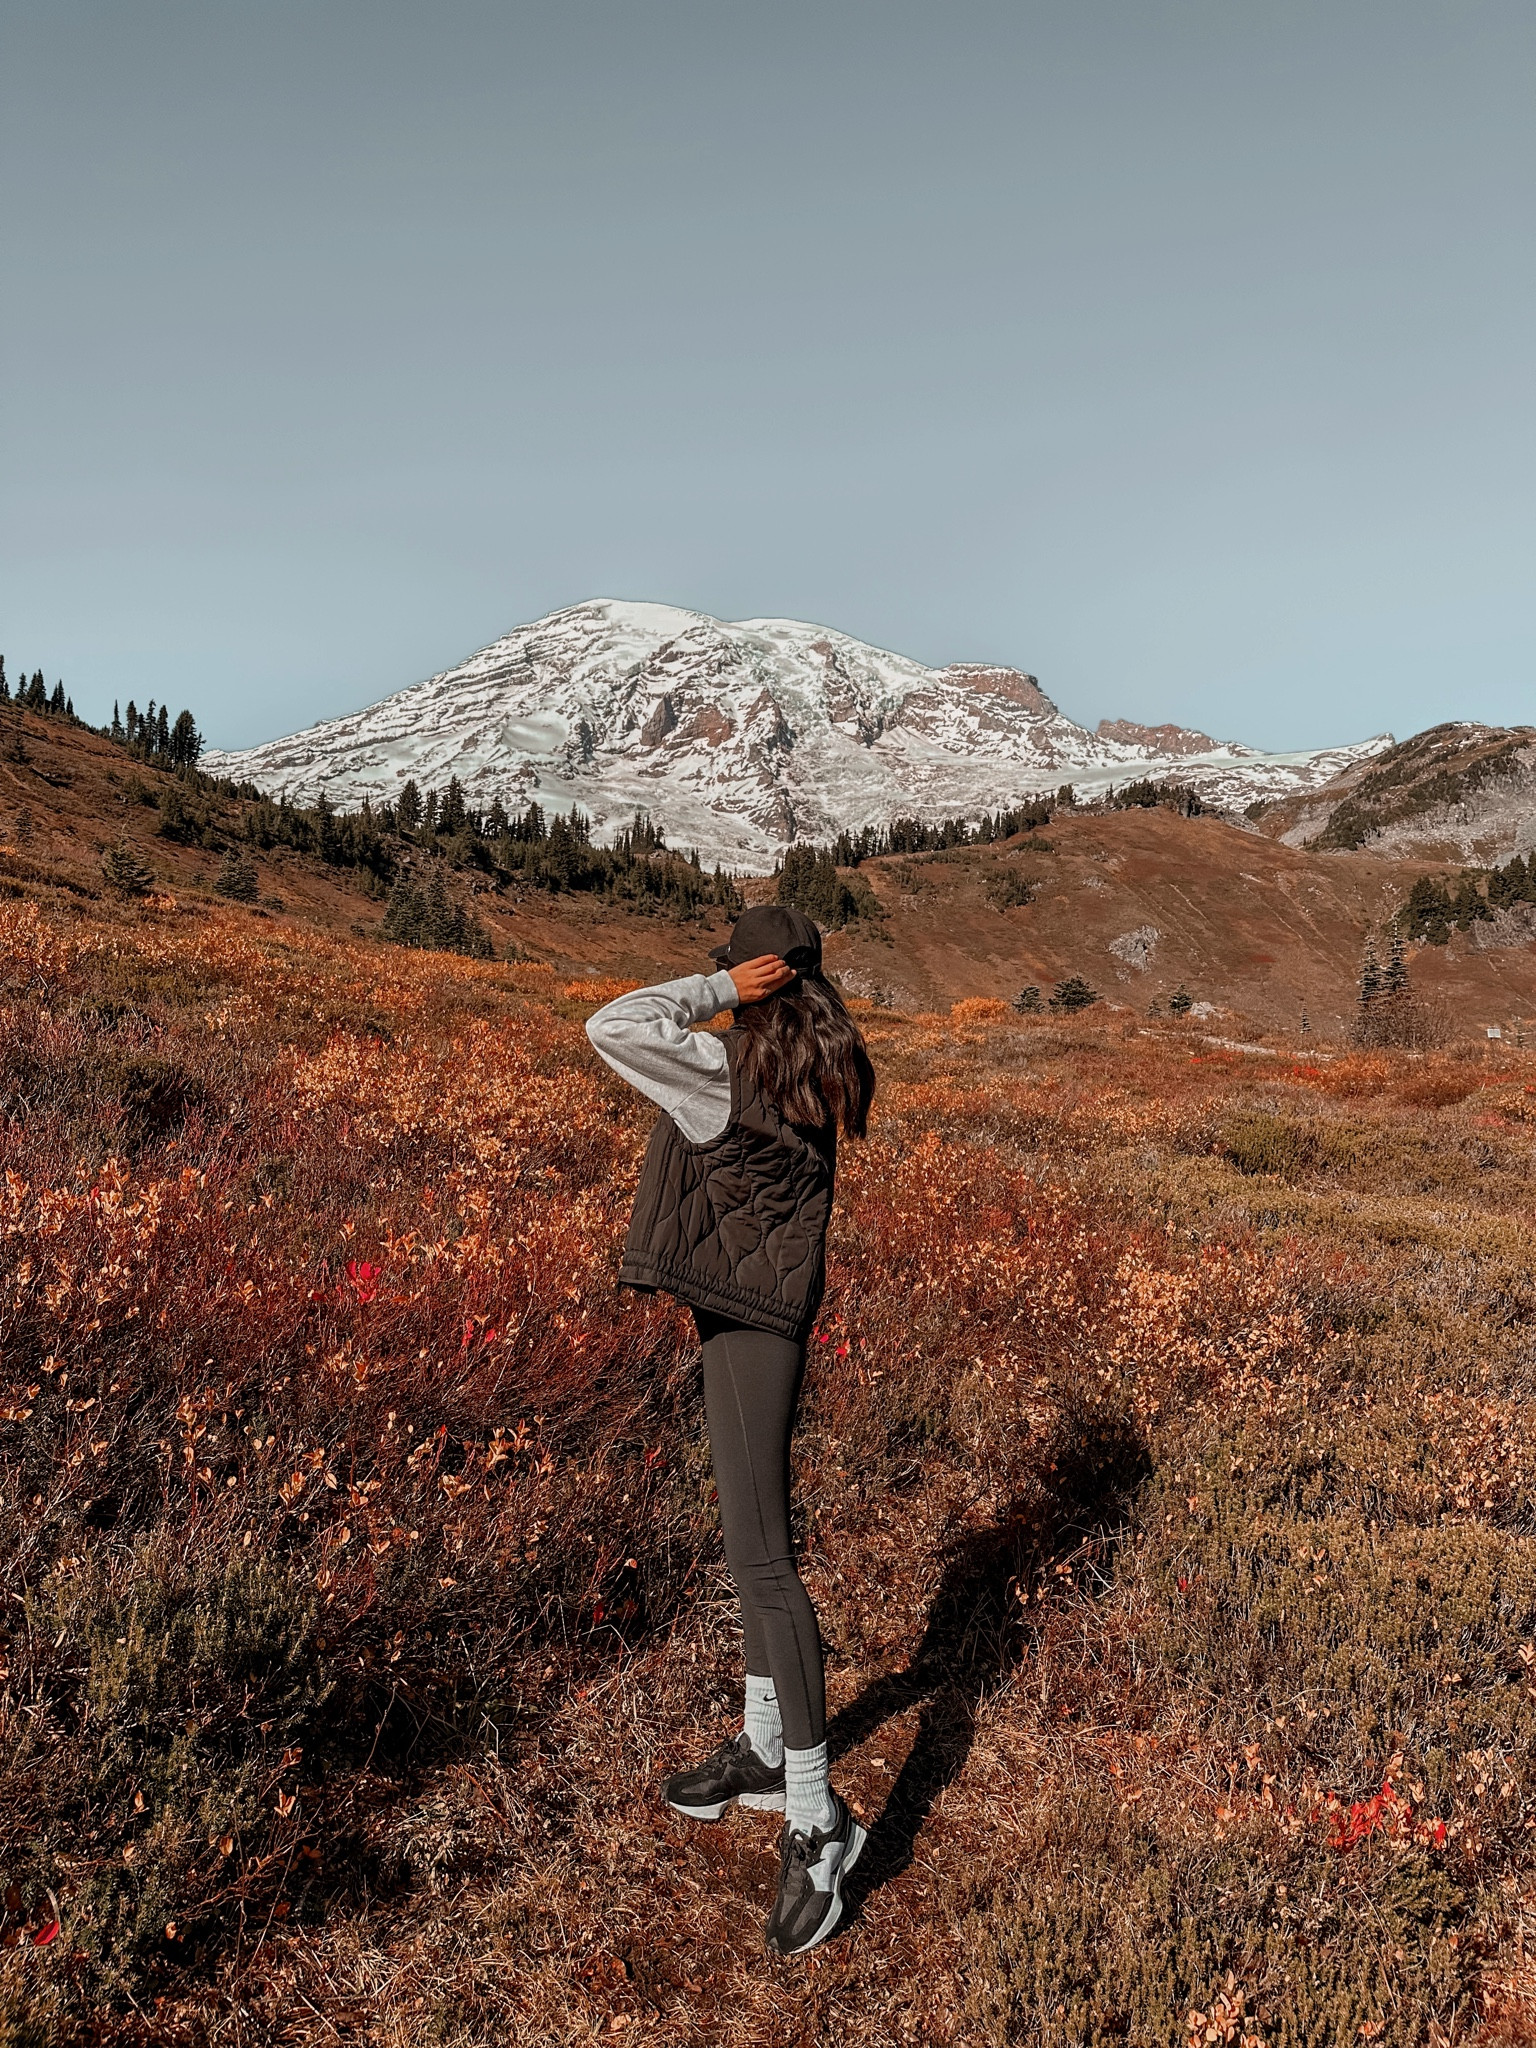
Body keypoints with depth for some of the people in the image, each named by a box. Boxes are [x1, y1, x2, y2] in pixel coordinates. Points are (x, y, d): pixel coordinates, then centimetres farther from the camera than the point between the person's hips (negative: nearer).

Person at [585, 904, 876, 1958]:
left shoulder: (735, 1065, -20)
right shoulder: (821, 1064, 4)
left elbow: (612, 1027, -26)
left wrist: (715, 988, -20)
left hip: (748, 1314, -10)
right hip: (766, 1304, 10)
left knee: (761, 1559, -7)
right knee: (756, 1538, 19)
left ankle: (817, 1819, 0)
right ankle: (766, 1749, 34)